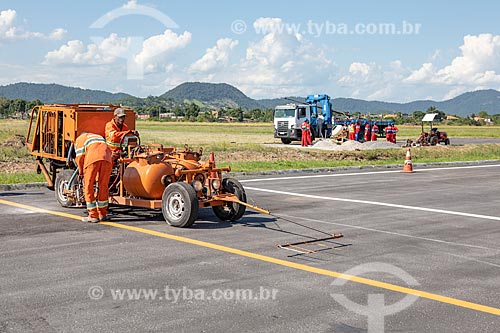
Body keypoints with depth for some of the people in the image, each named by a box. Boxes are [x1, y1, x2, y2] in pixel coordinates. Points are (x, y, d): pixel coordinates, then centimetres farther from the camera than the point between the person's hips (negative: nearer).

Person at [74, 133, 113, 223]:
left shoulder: (80, 138, 29)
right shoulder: (99, 137, 42)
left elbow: (80, 156, 13)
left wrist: (81, 172, 26)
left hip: (93, 159, -4)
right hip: (107, 159, 4)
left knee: (88, 187, 5)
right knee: (103, 187, 13)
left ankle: (93, 216, 4)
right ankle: (103, 214, 20)